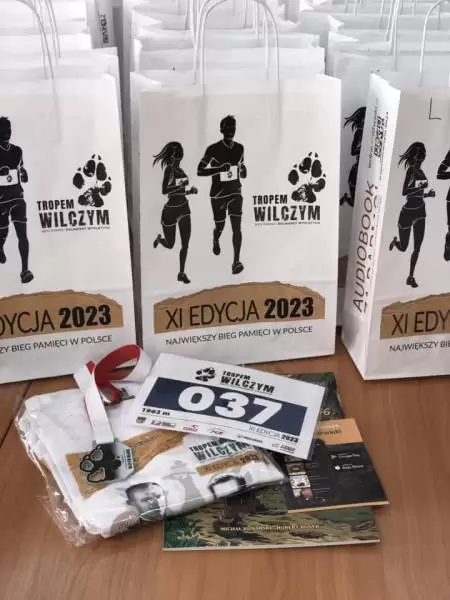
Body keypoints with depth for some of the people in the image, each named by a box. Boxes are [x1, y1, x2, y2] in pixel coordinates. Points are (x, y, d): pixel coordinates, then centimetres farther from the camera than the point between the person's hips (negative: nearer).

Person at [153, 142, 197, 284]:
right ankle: (159, 239, 46)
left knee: (185, 243, 1)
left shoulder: (180, 169, 5)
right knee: (170, 245, 11)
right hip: (171, 209, -6)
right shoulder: (169, 169, -17)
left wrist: (190, 191, 1)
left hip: (183, 208, 6)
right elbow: (164, 190, -28)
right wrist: (182, 185, -32)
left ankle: (182, 273, 10)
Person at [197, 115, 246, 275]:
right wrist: (219, 169, -27)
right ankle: (215, 241, 51)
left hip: (235, 192, 2)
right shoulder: (213, 149, -12)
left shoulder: (239, 148, 2)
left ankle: (236, 262, -11)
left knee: (236, 226, -11)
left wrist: (243, 170, -1)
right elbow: (200, 171, -14)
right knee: (220, 226, 13)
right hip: (218, 194, -2)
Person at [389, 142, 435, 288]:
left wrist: (428, 194, 2)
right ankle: (395, 241, 46)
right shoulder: (411, 169, -17)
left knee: (417, 247, 3)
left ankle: (411, 277, 13)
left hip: (420, 211, 7)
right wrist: (420, 187, -36)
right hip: (408, 212, -7)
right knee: (403, 248, 9)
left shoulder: (421, 171, 6)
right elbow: (404, 192, -27)